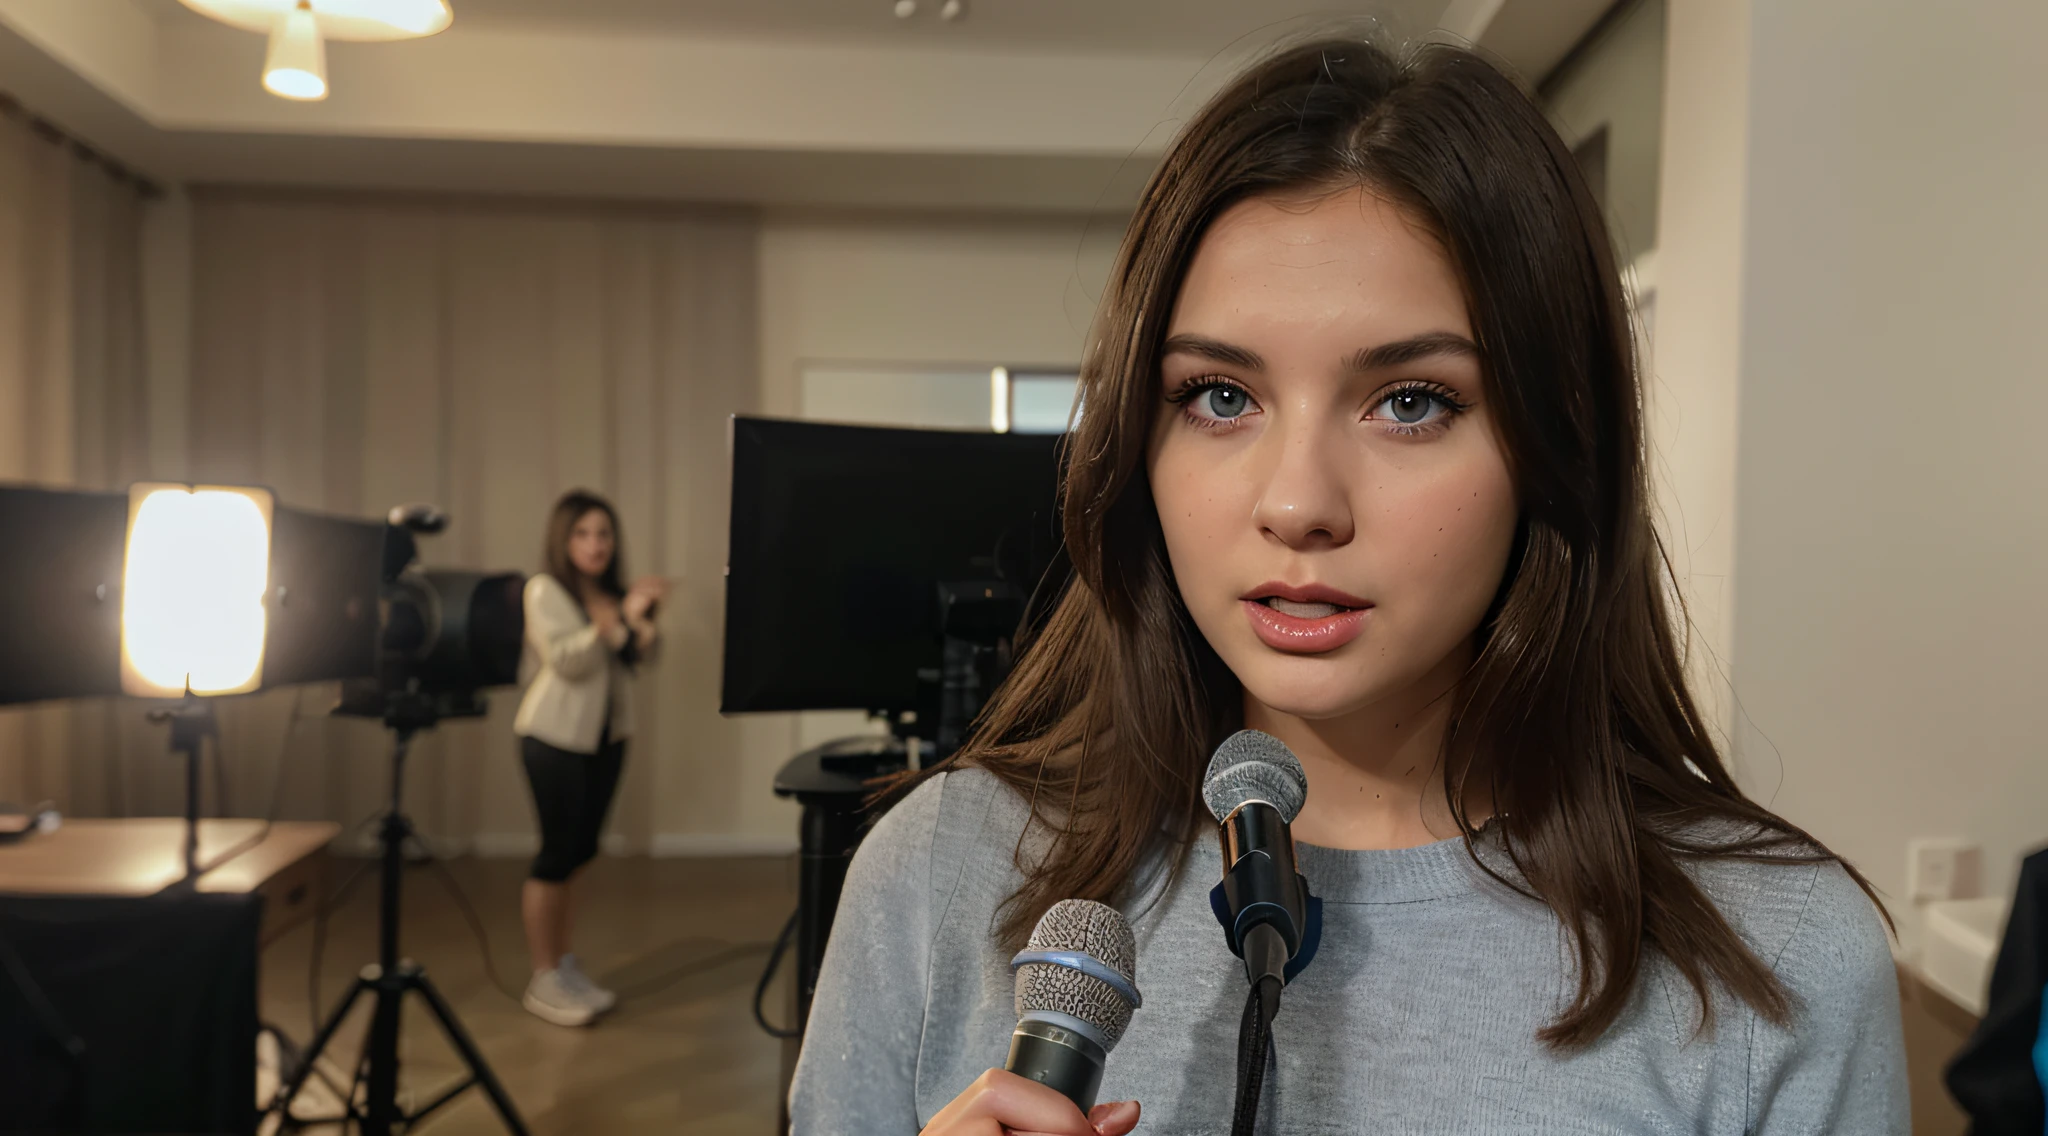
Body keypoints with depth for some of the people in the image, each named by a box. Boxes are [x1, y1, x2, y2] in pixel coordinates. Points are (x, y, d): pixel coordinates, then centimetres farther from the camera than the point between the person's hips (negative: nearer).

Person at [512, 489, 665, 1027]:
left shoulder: (615, 589, 8)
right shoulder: (545, 590, -9)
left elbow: (640, 657, 7)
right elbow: (567, 659, -21)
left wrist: (644, 620, -12)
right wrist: (623, 617, -27)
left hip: (607, 735, 6)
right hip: (555, 736, -6)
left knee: (580, 851, 11)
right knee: (559, 851, -4)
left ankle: (565, 964, 22)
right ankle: (544, 980, 7)